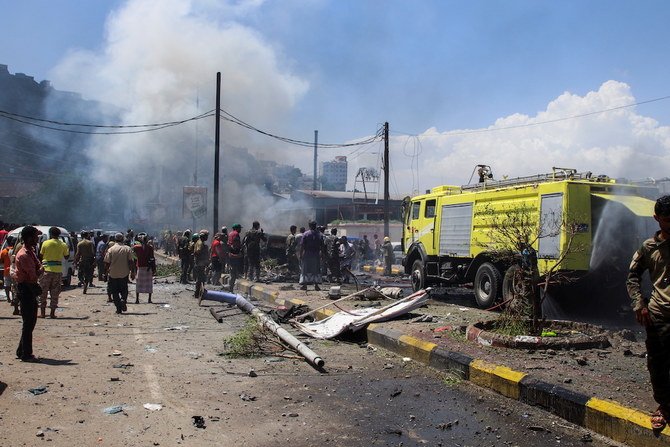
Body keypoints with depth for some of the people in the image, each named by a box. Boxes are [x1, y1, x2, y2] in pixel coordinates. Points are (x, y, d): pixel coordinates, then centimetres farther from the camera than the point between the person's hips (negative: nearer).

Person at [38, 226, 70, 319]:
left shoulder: (45, 243, -4)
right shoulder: (63, 245, 1)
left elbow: (40, 256, 1)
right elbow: (67, 256, 12)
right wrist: (68, 248, 27)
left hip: (46, 269, -2)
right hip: (58, 270, 2)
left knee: (43, 292, 8)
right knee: (55, 293, 8)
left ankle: (42, 312, 8)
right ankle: (52, 313, 8)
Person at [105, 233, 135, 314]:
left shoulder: (110, 249, -6)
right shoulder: (127, 249, -3)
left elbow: (107, 262, -4)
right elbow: (131, 262, -4)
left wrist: (106, 271, 9)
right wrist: (132, 272, 3)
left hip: (113, 274, -1)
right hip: (124, 274, 1)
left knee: (115, 292, 9)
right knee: (124, 290, 15)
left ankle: (119, 308, 6)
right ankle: (123, 300, -13)